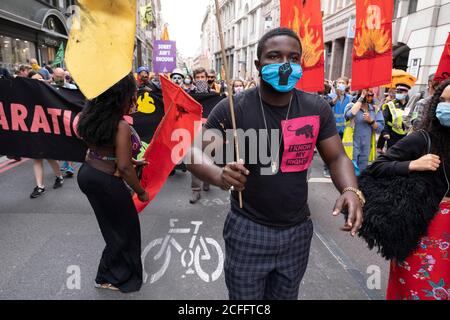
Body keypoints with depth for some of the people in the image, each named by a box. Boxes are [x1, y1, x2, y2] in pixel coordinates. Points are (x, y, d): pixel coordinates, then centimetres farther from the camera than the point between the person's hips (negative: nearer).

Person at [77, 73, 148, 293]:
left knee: (113, 224, 26)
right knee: (125, 228, 13)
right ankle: (108, 278, 29)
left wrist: (131, 160, 16)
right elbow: (124, 168, -22)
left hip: (86, 173, 9)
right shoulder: (121, 126, -23)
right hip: (106, 182, -9)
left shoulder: (90, 116, 1)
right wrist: (141, 192, -9)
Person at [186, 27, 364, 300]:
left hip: (298, 230, 4)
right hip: (248, 230, -3)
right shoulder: (233, 108, -14)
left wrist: (351, 190, -20)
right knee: (244, 298, 17)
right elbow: (196, 153, -20)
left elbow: (336, 157, 1)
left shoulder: (317, 108, -4)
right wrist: (219, 175, -44)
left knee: (286, 296, 25)